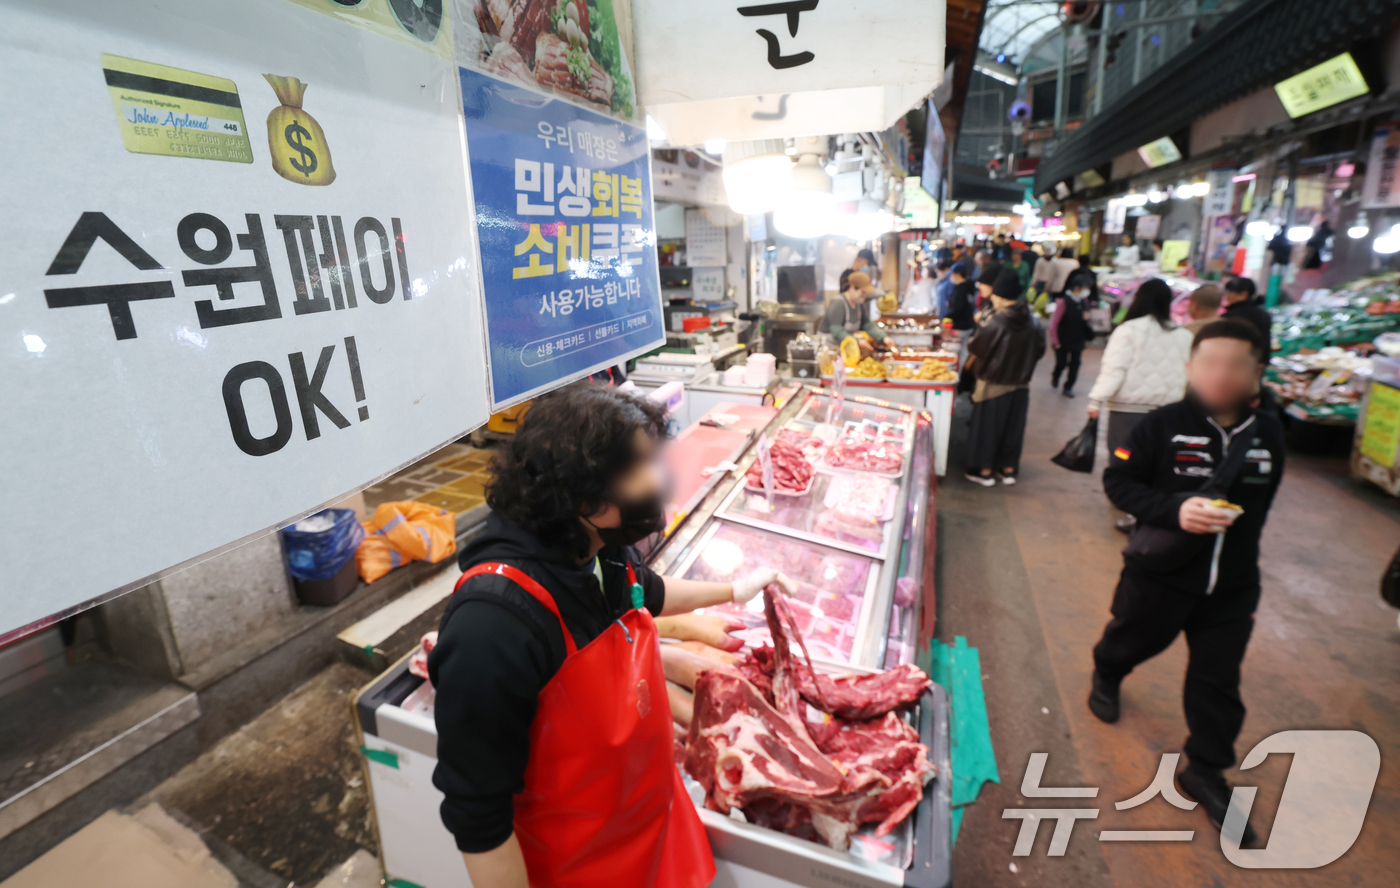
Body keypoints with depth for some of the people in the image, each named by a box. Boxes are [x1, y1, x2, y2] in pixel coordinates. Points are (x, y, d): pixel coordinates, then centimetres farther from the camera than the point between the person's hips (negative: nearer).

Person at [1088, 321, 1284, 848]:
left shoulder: (1268, 435, -2)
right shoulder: (1165, 425, -16)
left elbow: (1259, 503, 11)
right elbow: (1118, 479, -16)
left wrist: (1239, 540, 12)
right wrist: (1173, 510, -29)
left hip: (1232, 586, 4)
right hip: (1161, 572, -3)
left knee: (1218, 679, 10)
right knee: (1134, 637, 20)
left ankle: (1204, 771, 29)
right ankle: (1107, 675, 54)